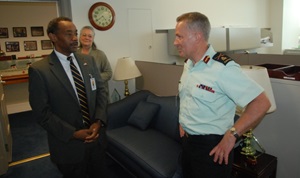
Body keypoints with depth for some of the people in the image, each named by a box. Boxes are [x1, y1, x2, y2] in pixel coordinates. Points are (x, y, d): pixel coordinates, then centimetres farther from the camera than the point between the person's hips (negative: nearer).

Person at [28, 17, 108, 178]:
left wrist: (98, 121, -11)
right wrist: (73, 133, -17)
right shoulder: (39, 70, -13)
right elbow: (42, 112, -13)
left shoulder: (88, 60, 2)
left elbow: (101, 90, 3)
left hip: (95, 137, 4)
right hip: (68, 144, -4)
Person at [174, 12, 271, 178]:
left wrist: (231, 135, -22)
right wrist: (182, 122, 12)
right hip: (187, 142, 8)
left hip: (212, 148, -7)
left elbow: (261, 103, -24)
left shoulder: (223, 68, -23)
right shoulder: (188, 64, 4)